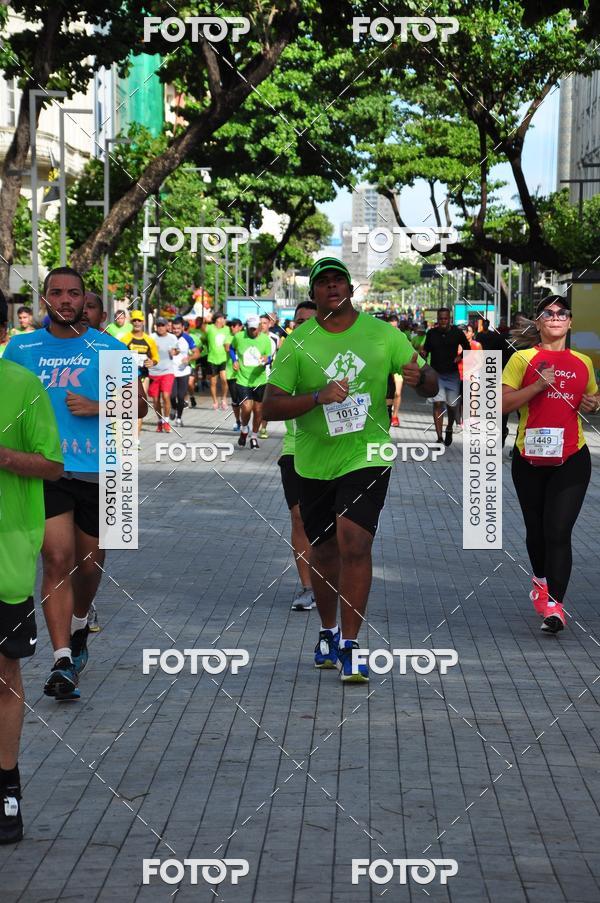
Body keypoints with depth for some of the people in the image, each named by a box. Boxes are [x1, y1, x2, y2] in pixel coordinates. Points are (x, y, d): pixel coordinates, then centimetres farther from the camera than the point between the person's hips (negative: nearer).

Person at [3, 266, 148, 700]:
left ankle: (79, 626, 43)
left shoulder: (108, 348, 2)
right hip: (45, 472, -1)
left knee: (90, 563, 14)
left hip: (98, 472, 1)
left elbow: (139, 405, 6)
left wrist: (97, 408, -11)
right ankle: (63, 660, -12)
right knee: (58, 560, -12)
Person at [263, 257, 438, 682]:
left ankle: (350, 646, -11)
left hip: (366, 456, -2)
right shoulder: (297, 343, -2)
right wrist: (317, 397, -25)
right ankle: (328, 632, 35)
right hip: (314, 462, 2)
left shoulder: (382, 333, 0)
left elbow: (431, 384, 3)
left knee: (354, 544, -17)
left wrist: (419, 378, -22)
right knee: (324, 551, 13)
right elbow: (271, 407, -8)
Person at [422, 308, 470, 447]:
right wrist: (423, 353, -12)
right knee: (438, 403, -12)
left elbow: (467, 348, 10)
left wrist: (460, 357, -7)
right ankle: (439, 437, -12)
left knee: (452, 405, 7)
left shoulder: (457, 333, -2)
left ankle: (449, 429, 37)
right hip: (436, 374, 0)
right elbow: (426, 349, 10)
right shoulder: (431, 333, 0)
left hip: (452, 374, 0)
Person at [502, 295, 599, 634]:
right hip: (530, 459, 0)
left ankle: (555, 605, -11)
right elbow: (501, 403, -9)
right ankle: (541, 579, 42)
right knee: (536, 529, 15)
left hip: (571, 459, 0)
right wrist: (539, 385, -18)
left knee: (558, 532, -11)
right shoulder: (523, 358, -1)